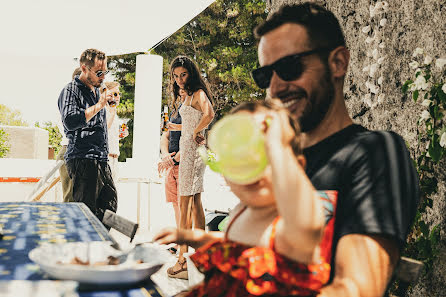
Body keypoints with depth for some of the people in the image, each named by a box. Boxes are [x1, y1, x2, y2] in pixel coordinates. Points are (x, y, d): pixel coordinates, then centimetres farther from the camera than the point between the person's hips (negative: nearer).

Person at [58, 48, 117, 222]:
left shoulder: (97, 90, 21)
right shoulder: (71, 90, -4)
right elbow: (70, 121, -22)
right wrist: (99, 105, -17)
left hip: (101, 160, 9)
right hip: (82, 160, -9)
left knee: (110, 204, 8)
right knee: (86, 212, -7)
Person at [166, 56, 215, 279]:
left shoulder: (198, 93, -10)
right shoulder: (187, 96, 19)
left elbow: (209, 114, -30)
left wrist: (195, 132, -18)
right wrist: (180, 152, 23)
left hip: (193, 150, -10)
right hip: (188, 150, 10)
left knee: (184, 204, -9)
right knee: (195, 202, 11)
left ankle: (183, 260, -6)